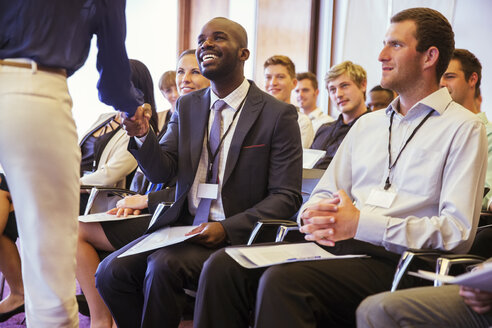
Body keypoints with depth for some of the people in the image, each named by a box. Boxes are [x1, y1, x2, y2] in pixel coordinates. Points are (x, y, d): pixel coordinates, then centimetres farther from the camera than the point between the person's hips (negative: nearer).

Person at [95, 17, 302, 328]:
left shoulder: (278, 115, -4)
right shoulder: (187, 106, 13)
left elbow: (286, 197, -7)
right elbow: (162, 171, 6)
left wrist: (226, 229, -19)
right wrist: (141, 135, -15)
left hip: (235, 235, -5)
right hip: (182, 226, 5)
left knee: (164, 265, -30)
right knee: (111, 271, -16)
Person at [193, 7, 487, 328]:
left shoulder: (464, 128, 1)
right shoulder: (366, 124, 23)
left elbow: (458, 232, -10)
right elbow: (324, 194, 21)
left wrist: (360, 223, -17)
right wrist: (313, 216, -6)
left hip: (394, 262, -6)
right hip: (335, 244, 6)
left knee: (282, 280, -33)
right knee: (224, 266, -16)